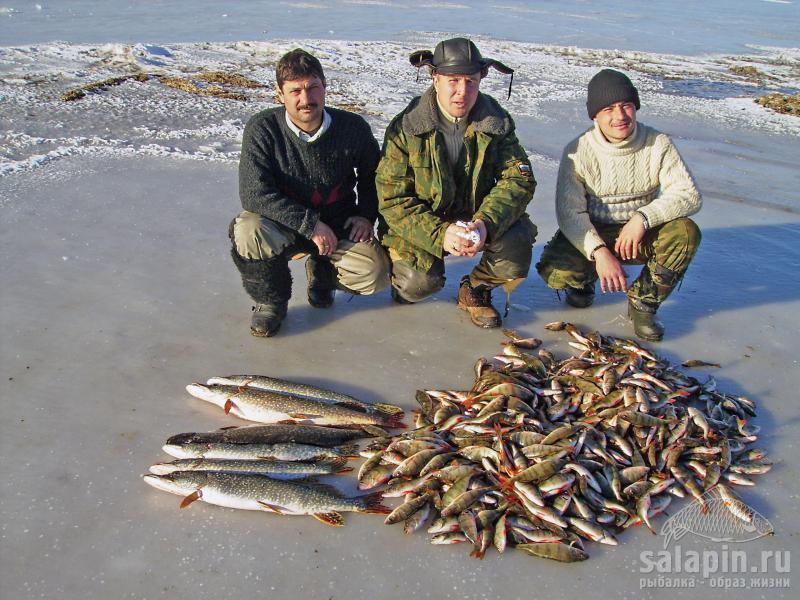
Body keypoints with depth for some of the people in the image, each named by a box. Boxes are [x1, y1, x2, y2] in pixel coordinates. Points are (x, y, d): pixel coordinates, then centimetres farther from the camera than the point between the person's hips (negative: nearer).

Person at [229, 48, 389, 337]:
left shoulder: (353, 127, -9)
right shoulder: (262, 129, -16)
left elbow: (371, 174, 12)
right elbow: (254, 193, -24)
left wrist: (367, 215, -3)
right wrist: (310, 225, -27)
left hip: (339, 224, 2)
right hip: (285, 224, -1)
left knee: (375, 274, -21)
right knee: (248, 231, -34)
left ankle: (322, 272, 16)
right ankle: (271, 299, -3)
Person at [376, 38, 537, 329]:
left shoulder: (497, 122, -7)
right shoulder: (405, 127, -15)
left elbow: (519, 179, -12)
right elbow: (392, 198, -18)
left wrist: (486, 223, -32)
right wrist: (439, 234, -33)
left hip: (477, 219, 2)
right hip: (421, 225, -2)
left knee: (517, 242, -25)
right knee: (419, 283, -24)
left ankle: (475, 289, 5)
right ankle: (401, 266, 15)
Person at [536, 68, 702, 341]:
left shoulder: (658, 144, -9)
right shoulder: (577, 151, -14)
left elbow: (689, 195, -16)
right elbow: (569, 212, -20)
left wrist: (643, 217, -33)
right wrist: (599, 252, -35)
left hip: (639, 235, 2)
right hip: (591, 233, -1)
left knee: (686, 233, -28)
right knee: (554, 271, -29)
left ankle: (643, 302, -4)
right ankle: (585, 280, 13)